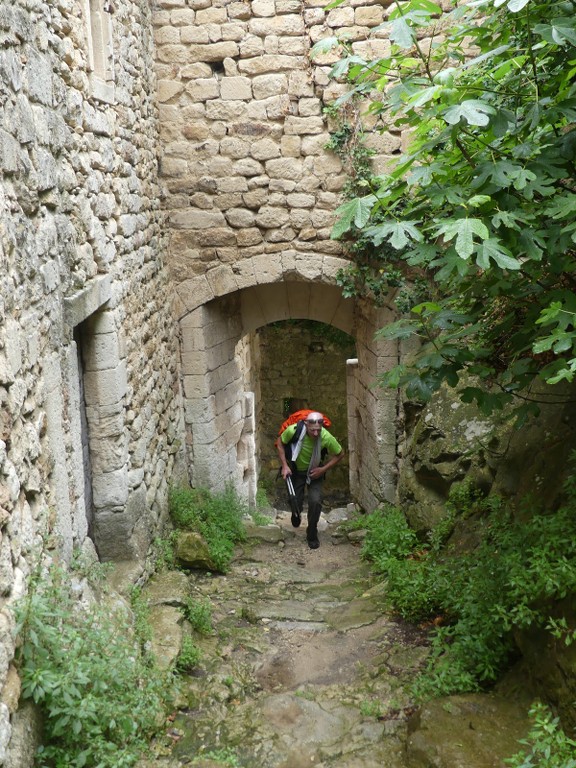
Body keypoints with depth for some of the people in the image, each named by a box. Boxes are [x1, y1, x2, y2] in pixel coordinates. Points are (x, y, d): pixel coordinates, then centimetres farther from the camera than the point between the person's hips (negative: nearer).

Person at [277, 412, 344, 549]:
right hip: (295, 470, 0)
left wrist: (323, 469, -20)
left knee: (315, 501, -16)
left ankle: (312, 535, 8)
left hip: (314, 472, 0)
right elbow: (280, 443, -10)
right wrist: (284, 465, -17)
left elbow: (340, 454, -12)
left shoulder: (327, 438, -31)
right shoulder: (293, 430, -32)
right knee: (295, 503, 2)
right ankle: (296, 514, 43)